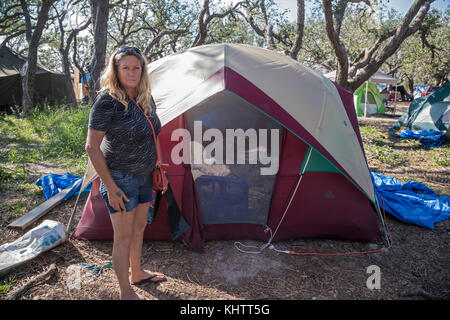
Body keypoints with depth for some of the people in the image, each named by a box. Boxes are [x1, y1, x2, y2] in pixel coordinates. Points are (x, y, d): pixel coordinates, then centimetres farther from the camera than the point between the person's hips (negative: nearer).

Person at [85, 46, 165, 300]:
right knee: (124, 236, 4)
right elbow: (92, 148, -17)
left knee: (139, 228, 21)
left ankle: (137, 273, 43)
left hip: (143, 176, 7)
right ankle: (126, 293, 22)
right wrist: (110, 187, -18)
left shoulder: (146, 98, 4)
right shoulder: (107, 101, -18)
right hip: (121, 178, -7)